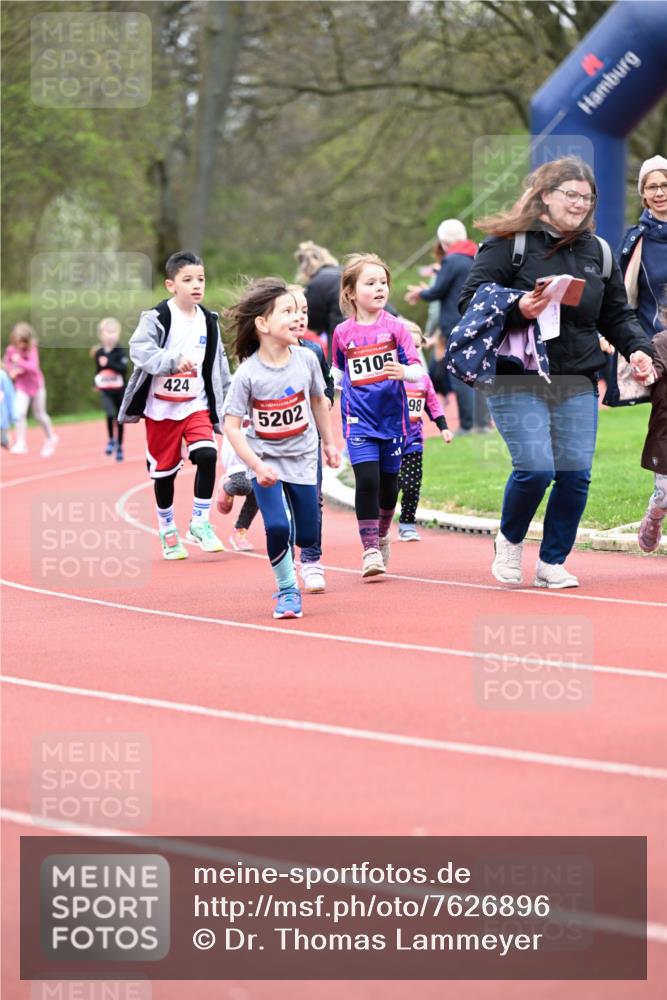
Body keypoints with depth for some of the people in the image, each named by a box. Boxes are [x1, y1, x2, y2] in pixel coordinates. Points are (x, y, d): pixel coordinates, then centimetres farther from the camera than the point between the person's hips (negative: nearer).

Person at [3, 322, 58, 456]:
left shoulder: (32, 350, -19)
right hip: (21, 386, 2)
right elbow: (6, 363, 8)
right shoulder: (11, 349, -8)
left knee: (39, 415, 12)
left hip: (36, 385, -2)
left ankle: (51, 438, 36)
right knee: (20, 412, -16)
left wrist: (20, 362, -38)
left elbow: (33, 367, -30)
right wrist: (11, 370, -11)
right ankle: (21, 443, -11)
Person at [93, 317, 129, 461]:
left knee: (119, 419, 7)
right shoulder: (99, 353, 2)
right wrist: (96, 382, 2)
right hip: (105, 390, 1)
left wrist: (108, 363, -27)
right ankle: (111, 440, -2)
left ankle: (119, 447, 22)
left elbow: (124, 369, -20)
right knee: (110, 414, -23)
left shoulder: (120, 351, -7)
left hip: (119, 390, -1)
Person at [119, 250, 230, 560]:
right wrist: (173, 361, -35)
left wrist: (225, 403, 11)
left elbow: (218, 365, 12)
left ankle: (200, 523, -6)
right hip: (161, 408, -3)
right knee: (164, 470, 7)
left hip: (196, 405, 3)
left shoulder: (209, 322, 5)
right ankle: (168, 531, 25)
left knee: (207, 455, -19)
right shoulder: (156, 318, -10)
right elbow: (140, 349, -23)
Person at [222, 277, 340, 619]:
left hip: (302, 458, 3)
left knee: (306, 536, 3)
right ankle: (287, 590, 3)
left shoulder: (306, 359, -8)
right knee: (278, 527, -20)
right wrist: (257, 466, -25)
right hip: (265, 460, -3)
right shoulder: (247, 374, -19)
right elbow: (231, 426, -16)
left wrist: (329, 443, 18)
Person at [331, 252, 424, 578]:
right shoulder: (342, 333, 2)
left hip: (392, 416, 1)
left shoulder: (394, 327, -3)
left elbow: (418, 371, -7)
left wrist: (403, 372, -27)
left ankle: (382, 535, 36)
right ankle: (369, 549, -7)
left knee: (389, 483, 10)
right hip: (359, 420, -1)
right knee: (367, 479, -15)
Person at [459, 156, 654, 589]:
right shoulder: (508, 243, -5)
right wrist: (516, 310, -24)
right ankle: (510, 539, 14)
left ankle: (553, 561, 17)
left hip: (577, 383, 5)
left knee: (575, 473, -1)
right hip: (517, 379, -5)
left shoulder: (598, 252, 12)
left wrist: (638, 348, 0)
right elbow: (471, 301, -8)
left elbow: (617, 315, 18)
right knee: (535, 468, -16)